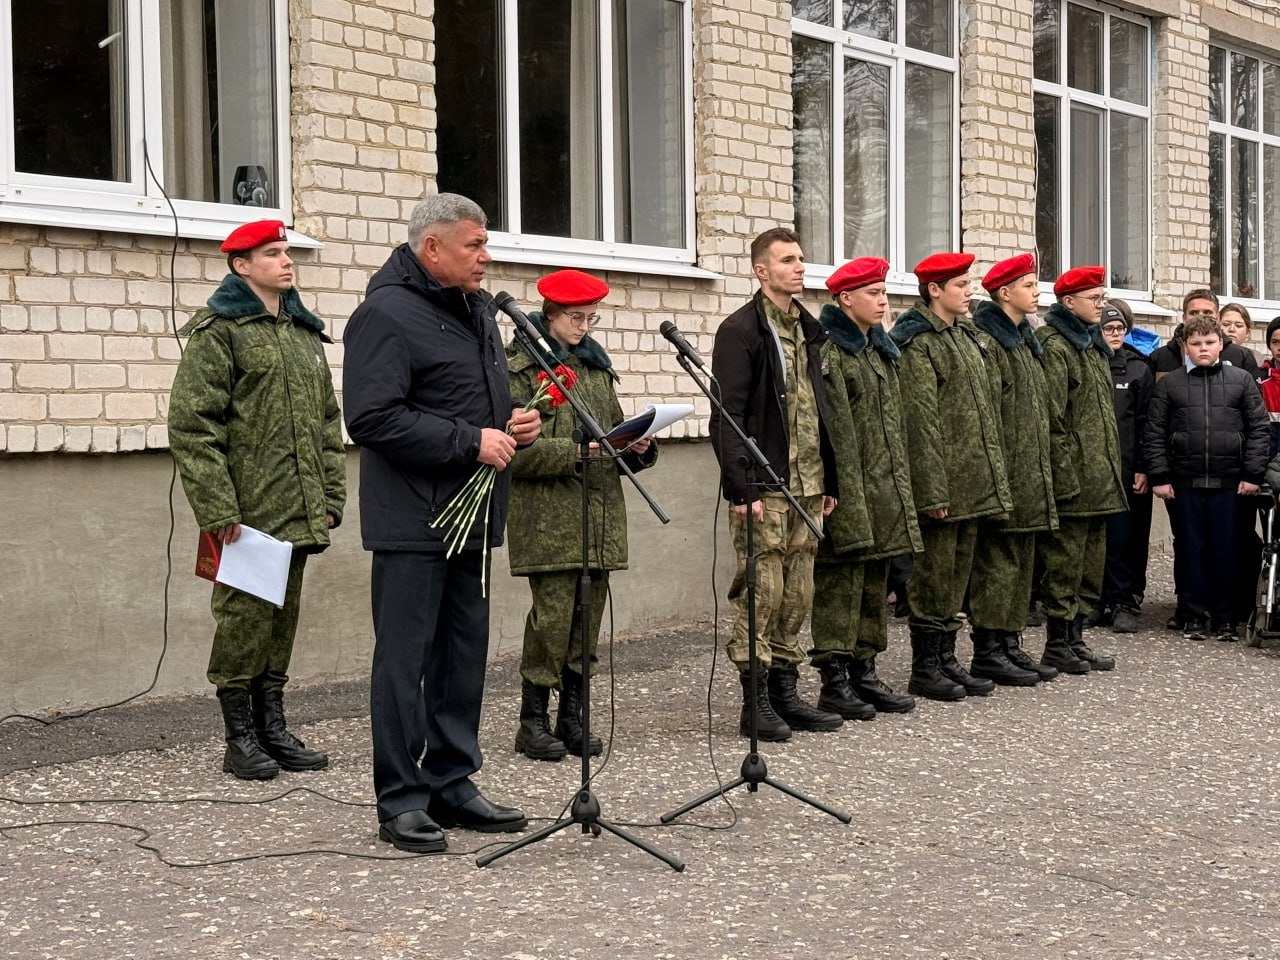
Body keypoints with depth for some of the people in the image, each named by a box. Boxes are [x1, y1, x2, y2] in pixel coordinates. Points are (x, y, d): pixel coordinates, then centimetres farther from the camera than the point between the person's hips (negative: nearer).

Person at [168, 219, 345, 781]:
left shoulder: (305, 334, 17)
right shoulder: (218, 332, -6)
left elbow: (327, 421, 21)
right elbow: (192, 424, -12)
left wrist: (331, 496, 13)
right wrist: (217, 509, -17)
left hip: (299, 513, 7)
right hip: (247, 512, -7)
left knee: (283, 617, 12)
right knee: (244, 616, -2)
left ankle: (273, 729, 21)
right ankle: (240, 738, 8)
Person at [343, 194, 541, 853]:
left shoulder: (476, 310, 17)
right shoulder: (387, 315, -12)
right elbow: (372, 418, -21)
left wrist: (513, 425, 7)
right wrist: (469, 442, -20)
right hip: (413, 520, -9)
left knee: (464, 654, 13)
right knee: (405, 659, -3)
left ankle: (452, 786, 22)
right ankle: (401, 802, 4)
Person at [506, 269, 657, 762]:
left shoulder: (596, 365, 19)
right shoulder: (520, 367, -3)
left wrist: (637, 446, 4)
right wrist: (575, 453, -20)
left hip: (600, 513, 7)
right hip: (548, 517, -6)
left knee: (588, 617, 7)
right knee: (552, 616, -8)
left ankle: (571, 718, 17)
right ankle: (533, 722, 4)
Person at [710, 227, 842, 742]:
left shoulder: (808, 330, 16)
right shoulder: (740, 330, -8)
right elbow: (727, 415, -13)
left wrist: (828, 480, 15)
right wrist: (743, 488, -19)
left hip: (806, 486, 8)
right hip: (763, 487, -8)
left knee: (797, 594, 10)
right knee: (761, 591, -4)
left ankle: (785, 692, 19)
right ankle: (756, 703, 3)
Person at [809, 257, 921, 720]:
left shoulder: (880, 349, 17)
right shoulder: (829, 352, -11)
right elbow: (833, 431, -17)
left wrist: (899, 486, 18)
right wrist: (844, 496, -21)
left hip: (884, 491, 9)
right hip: (849, 493, -9)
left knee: (874, 583, 12)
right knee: (840, 583, -5)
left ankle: (864, 672, 19)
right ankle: (834, 681, 0)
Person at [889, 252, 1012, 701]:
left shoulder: (967, 336, 16)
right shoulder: (917, 342, -11)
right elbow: (921, 420, -17)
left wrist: (994, 474, 16)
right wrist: (933, 490, -20)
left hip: (974, 481, 9)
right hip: (944, 483, -9)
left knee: (959, 573, 13)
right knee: (934, 572, -2)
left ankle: (946, 659, 21)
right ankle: (924, 668, 7)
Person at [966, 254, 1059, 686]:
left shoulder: (1025, 341, 19)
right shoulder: (985, 342, -12)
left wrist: (1043, 469, 20)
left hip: (1030, 476, 10)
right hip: (1003, 473, -10)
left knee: (1021, 561, 12)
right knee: (996, 560, -6)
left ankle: (1010, 643, 18)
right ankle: (987, 651, -1)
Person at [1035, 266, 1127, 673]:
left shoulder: (1093, 345, 19)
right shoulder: (1054, 346, -11)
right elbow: (1052, 418, -17)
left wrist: (1112, 468, 20)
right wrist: (1065, 475, -21)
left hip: (1100, 479, 10)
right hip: (1074, 478, -9)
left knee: (1091, 564, 13)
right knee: (1064, 562, -3)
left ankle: (1075, 638, 21)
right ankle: (1057, 644, 5)